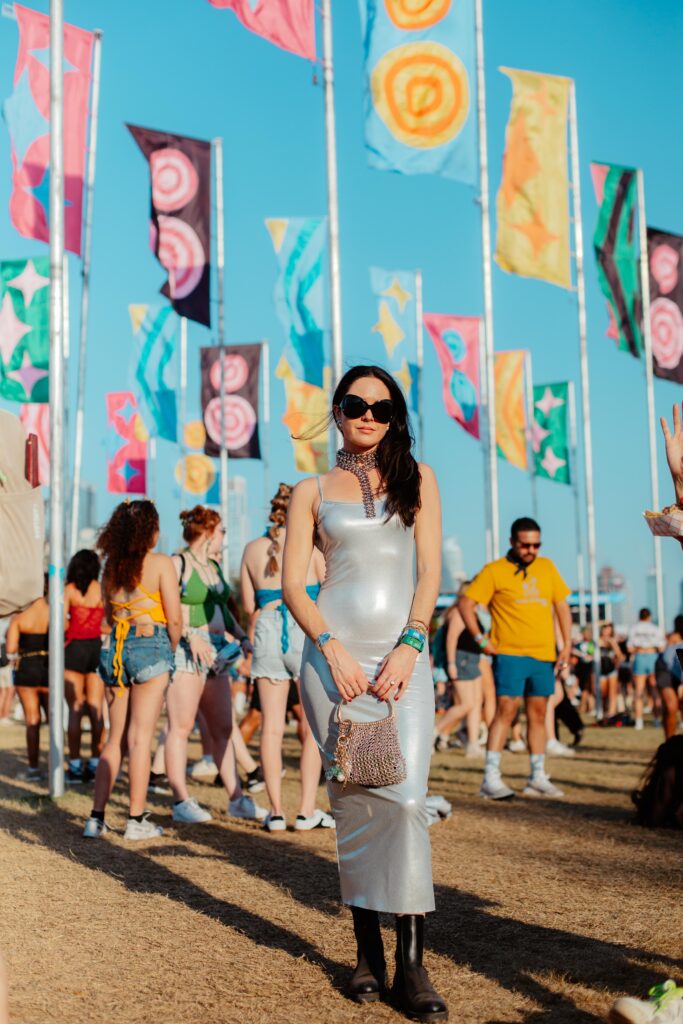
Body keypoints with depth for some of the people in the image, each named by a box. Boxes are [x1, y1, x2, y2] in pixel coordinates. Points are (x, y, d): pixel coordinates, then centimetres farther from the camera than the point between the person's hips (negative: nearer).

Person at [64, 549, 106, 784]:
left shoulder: (69, 590, -2)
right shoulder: (102, 589, 3)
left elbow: (61, 621, -12)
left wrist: (69, 632, 8)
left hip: (74, 649, -2)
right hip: (97, 648, 2)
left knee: (75, 710, 1)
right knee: (96, 710, 7)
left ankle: (75, 766, 0)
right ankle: (95, 764, 8)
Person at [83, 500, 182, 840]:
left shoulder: (111, 566, 10)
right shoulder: (160, 563, -6)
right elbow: (174, 619, -8)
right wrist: (172, 649, 7)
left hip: (115, 649, 5)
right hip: (150, 646, -5)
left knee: (115, 738, 12)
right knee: (140, 737, -2)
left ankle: (96, 818, 9)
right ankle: (136, 820, 2)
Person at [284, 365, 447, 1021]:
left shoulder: (417, 480, 12)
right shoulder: (312, 492, 12)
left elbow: (430, 571, 5)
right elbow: (292, 582, 5)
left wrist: (410, 647, -9)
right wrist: (333, 648, -10)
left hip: (403, 653, 0)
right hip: (334, 652, 0)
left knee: (405, 799, -12)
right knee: (353, 799, 0)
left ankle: (411, 963, -7)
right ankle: (367, 950, 11)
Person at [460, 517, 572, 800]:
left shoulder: (547, 567, 13)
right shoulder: (494, 571, -2)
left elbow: (562, 605, 17)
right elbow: (466, 603, -2)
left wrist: (567, 645, 8)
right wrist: (480, 638, -10)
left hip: (544, 654, 5)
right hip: (510, 653, -5)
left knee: (538, 714, 10)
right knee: (506, 710, -13)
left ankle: (538, 778, 18)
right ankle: (491, 779, -13)